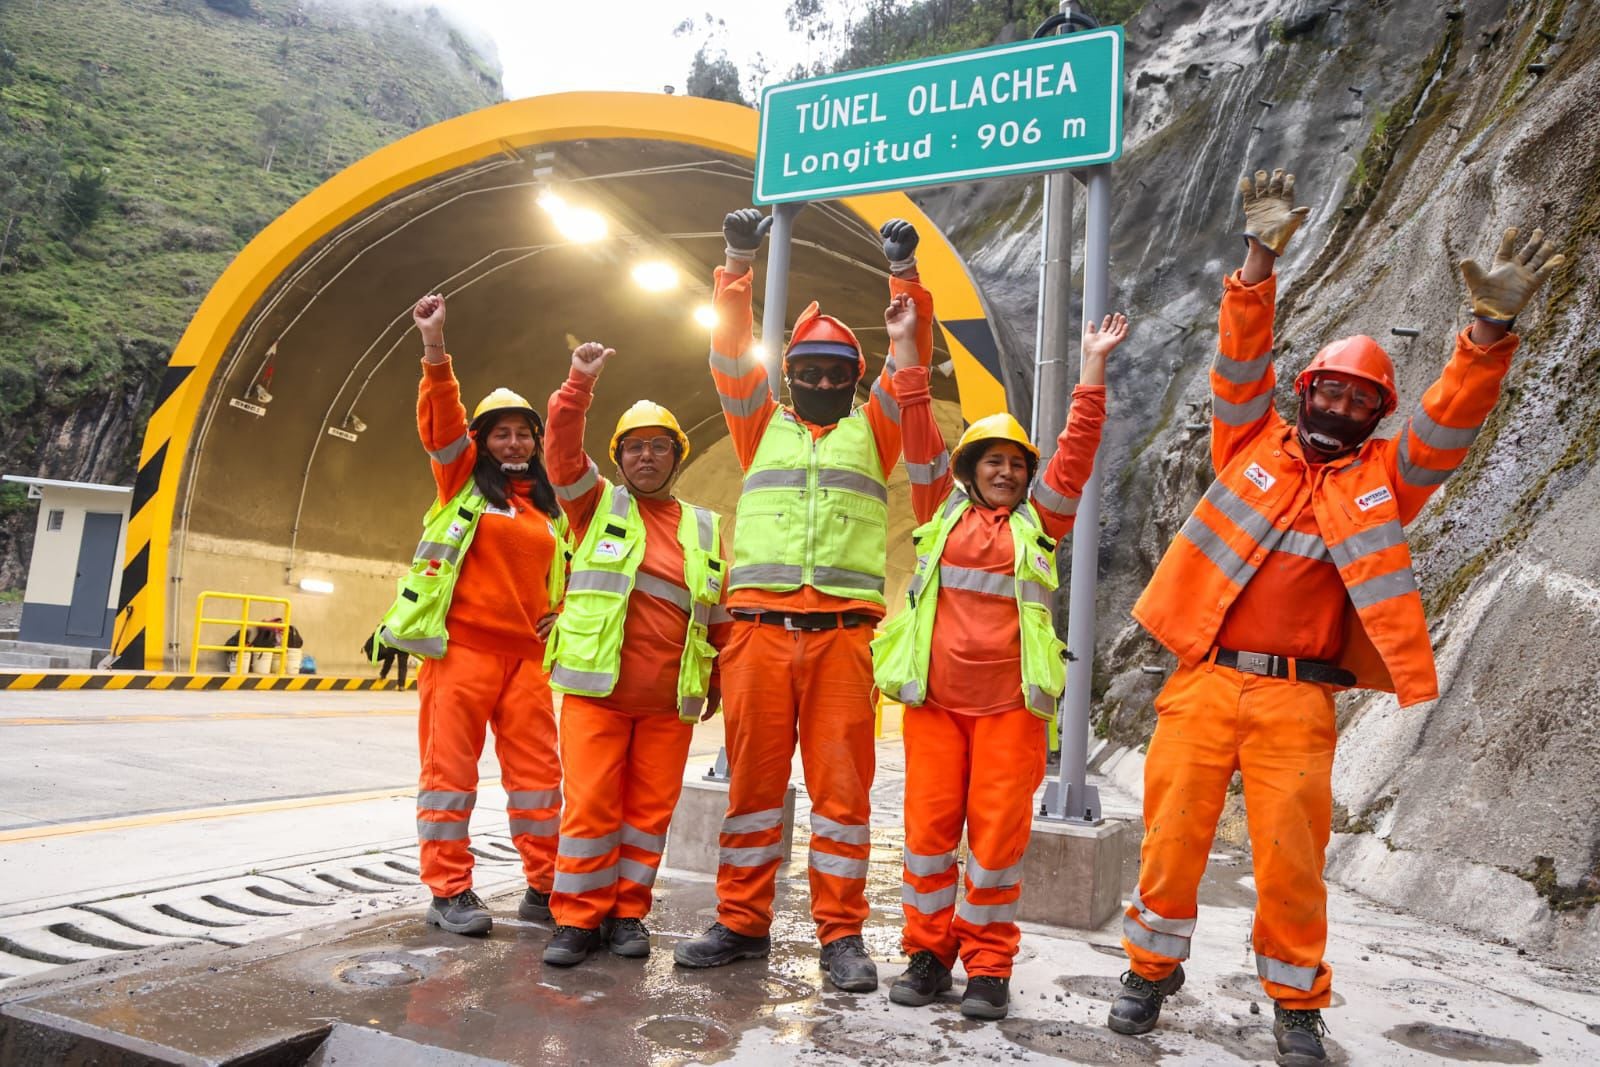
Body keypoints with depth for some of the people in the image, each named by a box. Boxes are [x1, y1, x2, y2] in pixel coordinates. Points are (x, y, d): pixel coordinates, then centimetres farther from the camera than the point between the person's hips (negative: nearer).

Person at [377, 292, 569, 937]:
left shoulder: (550, 507, 16)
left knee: (537, 771, 4)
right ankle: (448, 892, 9)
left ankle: (545, 887, 14)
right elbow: (441, 422, -10)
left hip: (526, 654, 4)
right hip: (461, 647, -4)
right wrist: (435, 347, -21)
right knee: (451, 766, -1)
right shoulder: (463, 480, 6)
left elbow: (566, 567, 28)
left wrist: (561, 611, 11)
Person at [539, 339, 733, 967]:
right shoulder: (597, 505, 9)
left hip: (670, 699, 2)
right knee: (591, 803, -3)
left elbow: (720, 612, 16)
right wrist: (579, 384, -15)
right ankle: (579, 917, 9)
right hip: (595, 686, -2)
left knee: (651, 807, 6)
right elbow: (563, 450, -6)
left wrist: (719, 679, 16)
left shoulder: (704, 529, 13)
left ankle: (627, 912, 20)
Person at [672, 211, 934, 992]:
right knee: (754, 777, 6)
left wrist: (905, 276, -5)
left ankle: (841, 934, 9)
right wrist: (737, 268, -1)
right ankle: (743, 922, 17)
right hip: (759, 627, 1)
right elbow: (732, 357, 8)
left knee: (841, 784, 0)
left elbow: (912, 360, 6)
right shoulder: (762, 427, 18)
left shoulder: (871, 431, 16)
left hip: (842, 630, -1)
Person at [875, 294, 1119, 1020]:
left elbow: (1077, 451, 5)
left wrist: (1093, 366, 2)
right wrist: (906, 349, 6)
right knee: (929, 825, 3)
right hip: (933, 694, 1)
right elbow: (920, 440, 8)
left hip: (1011, 700, 0)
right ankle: (927, 952, 17)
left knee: (999, 832, 1)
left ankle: (989, 965, 13)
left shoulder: (1037, 520, 11)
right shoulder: (943, 510, 12)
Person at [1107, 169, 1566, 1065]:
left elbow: (1449, 426, -2)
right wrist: (1260, 264, -11)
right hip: (1204, 680, 0)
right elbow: (1241, 364, 0)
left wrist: (1490, 332, -17)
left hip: (1297, 697, 0)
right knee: (1174, 832, 4)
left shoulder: (1380, 479, 10)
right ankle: (1153, 967, 25)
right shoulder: (1252, 446, 9)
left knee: (1291, 851, 2)